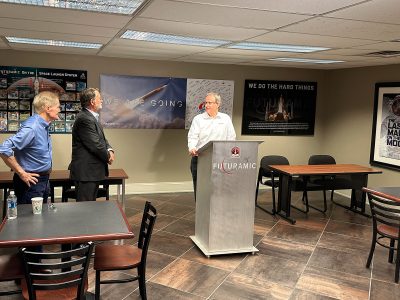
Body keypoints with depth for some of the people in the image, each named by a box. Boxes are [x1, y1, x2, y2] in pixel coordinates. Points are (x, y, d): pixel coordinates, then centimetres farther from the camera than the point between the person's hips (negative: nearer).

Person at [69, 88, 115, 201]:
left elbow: (102, 139, 18)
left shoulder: (92, 117, 14)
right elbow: (95, 145, -21)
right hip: (85, 172, -10)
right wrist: (108, 157, -6)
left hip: (92, 171, 10)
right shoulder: (84, 119, -19)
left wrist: (109, 150, -2)